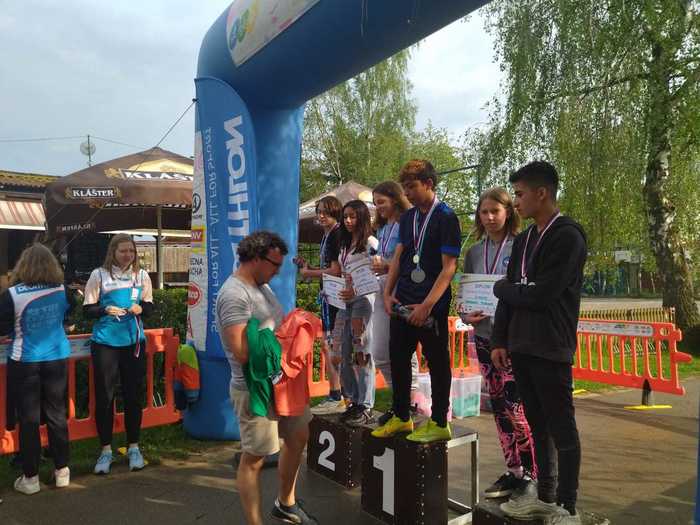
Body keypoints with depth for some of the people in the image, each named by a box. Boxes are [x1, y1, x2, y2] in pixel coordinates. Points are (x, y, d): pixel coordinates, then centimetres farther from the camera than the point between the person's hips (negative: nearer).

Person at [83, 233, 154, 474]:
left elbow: (150, 307, 10)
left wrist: (140, 308, -12)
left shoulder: (142, 275, 4)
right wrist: (106, 310, -20)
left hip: (134, 342, 2)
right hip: (105, 342, -2)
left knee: (134, 395, 8)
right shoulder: (99, 275, -2)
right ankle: (106, 450, 19)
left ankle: (133, 447, 23)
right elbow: (87, 309, -1)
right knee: (104, 396, 4)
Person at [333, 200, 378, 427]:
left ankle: (366, 408, 3)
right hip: (346, 302, 8)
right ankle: (355, 402, 20)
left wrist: (355, 291, -23)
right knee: (345, 355, 9)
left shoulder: (370, 243, -5)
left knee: (362, 354, -5)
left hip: (363, 300, -8)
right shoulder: (345, 244, 18)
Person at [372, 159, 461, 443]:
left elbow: (449, 267, -14)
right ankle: (401, 417, 28)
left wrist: (427, 305, -20)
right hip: (403, 302, 7)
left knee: (437, 361, 5)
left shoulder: (445, 217, -9)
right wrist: (388, 293, 2)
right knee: (398, 357, 12)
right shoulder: (408, 217, 12)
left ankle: (439, 423, 18)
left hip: (431, 305, -7)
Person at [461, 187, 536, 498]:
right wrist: (466, 316, -5)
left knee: (517, 408, -6)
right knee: (499, 408, 12)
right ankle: (513, 471, 25)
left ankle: (531, 475, 11)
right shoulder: (474, 253, 10)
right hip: (484, 337, 5)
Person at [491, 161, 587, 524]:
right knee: (537, 425, 16)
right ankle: (544, 494, 29)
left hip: (550, 349, -7)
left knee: (561, 428, 4)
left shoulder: (568, 236, -11)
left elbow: (541, 295, -18)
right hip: (520, 347, 7)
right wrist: (499, 341, 7)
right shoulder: (524, 239, 12)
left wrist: (502, 288, -2)